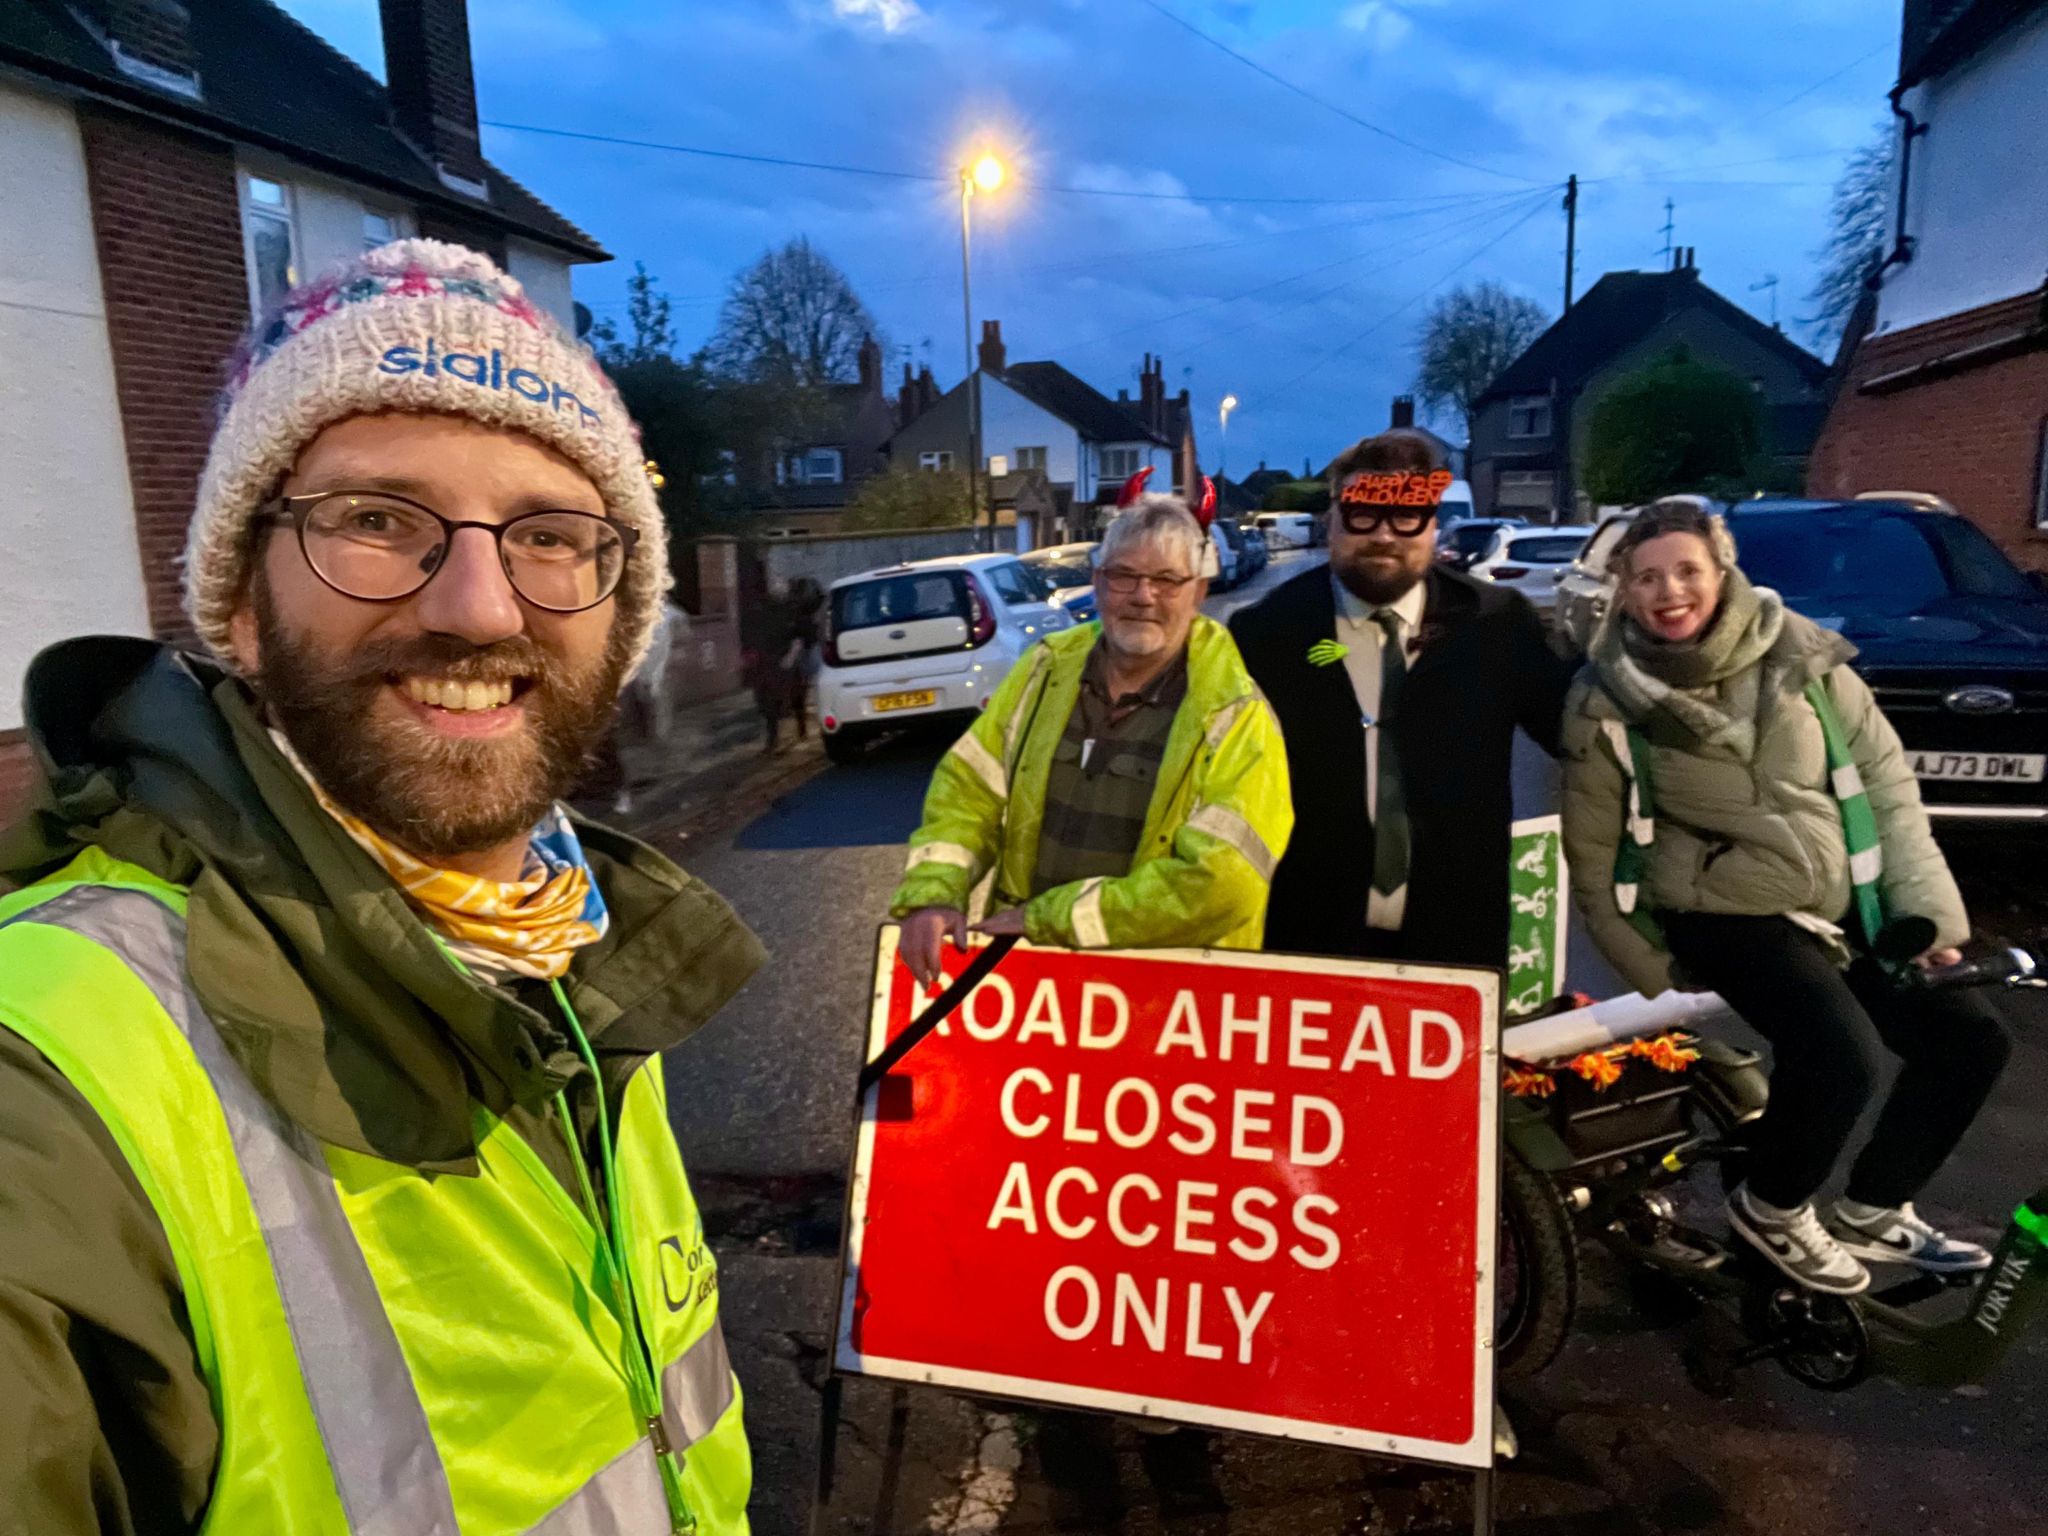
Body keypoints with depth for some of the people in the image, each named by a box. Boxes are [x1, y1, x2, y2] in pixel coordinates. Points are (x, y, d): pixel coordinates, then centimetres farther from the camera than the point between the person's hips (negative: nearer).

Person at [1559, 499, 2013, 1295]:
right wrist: (1659, 976, -3)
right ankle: (1770, 1209, 5)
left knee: (1970, 1037, 1)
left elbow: (1887, 783, 4)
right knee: (1842, 1054, -25)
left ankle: (1871, 1212, 23)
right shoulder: (1607, 701, -12)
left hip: (1846, 903, 5)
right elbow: (1594, 855, -5)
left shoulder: (1800, 657, -3)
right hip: (1722, 912, -5)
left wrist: (1928, 907, -1)